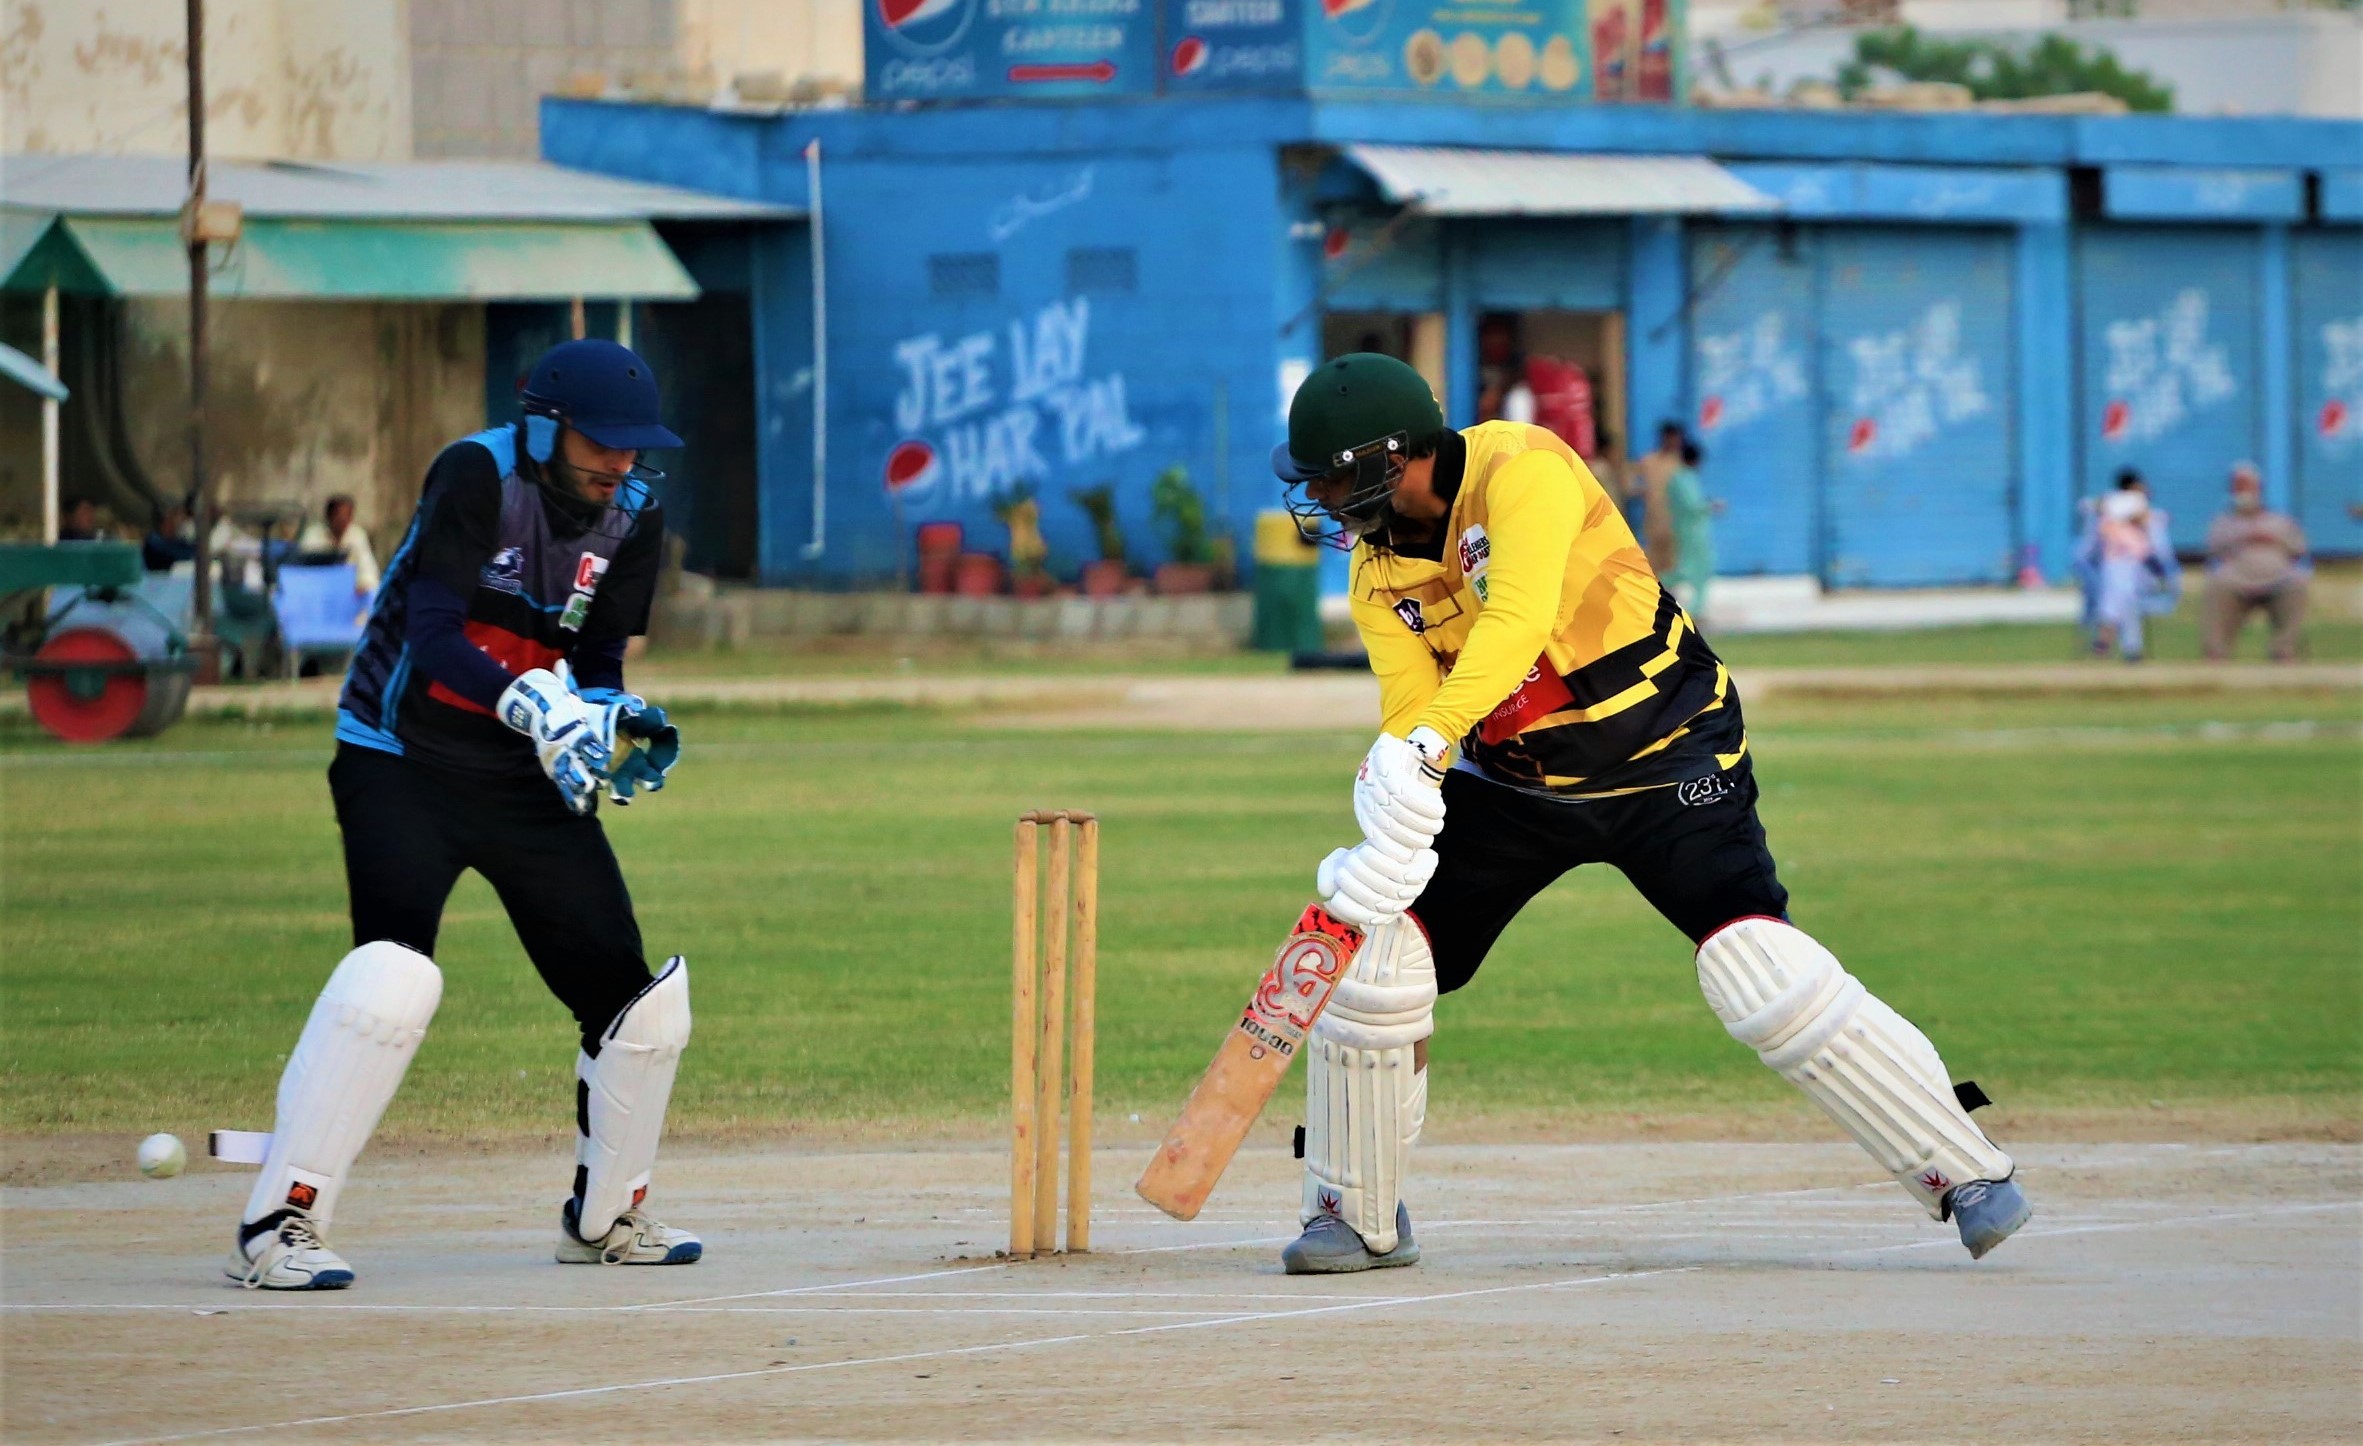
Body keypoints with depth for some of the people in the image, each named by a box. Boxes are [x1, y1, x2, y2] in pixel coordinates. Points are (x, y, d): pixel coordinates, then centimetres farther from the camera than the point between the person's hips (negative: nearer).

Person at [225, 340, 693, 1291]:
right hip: (403, 758, -6)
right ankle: (278, 1225, -25)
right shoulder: (478, 477, -18)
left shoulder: (632, 516, 0)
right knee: (394, 971, -27)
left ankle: (606, 1215, 28)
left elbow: (596, 663, 5)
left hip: (525, 775, 6)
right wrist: (534, 705, -42)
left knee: (633, 995, 5)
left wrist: (611, 718, -18)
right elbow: (433, 639, -28)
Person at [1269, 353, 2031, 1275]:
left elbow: (1517, 621, -37)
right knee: (1373, 949, -6)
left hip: (1668, 758, -6)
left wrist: (1424, 748, -50)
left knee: (1762, 973, -21)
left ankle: (1967, 1173, -11)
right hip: (1517, 777, 6)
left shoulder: (1520, 470, -22)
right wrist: (1391, 838, -32)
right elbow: (1409, 710, -12)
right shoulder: (1377, 570, -2)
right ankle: (1357, 1217, 10)